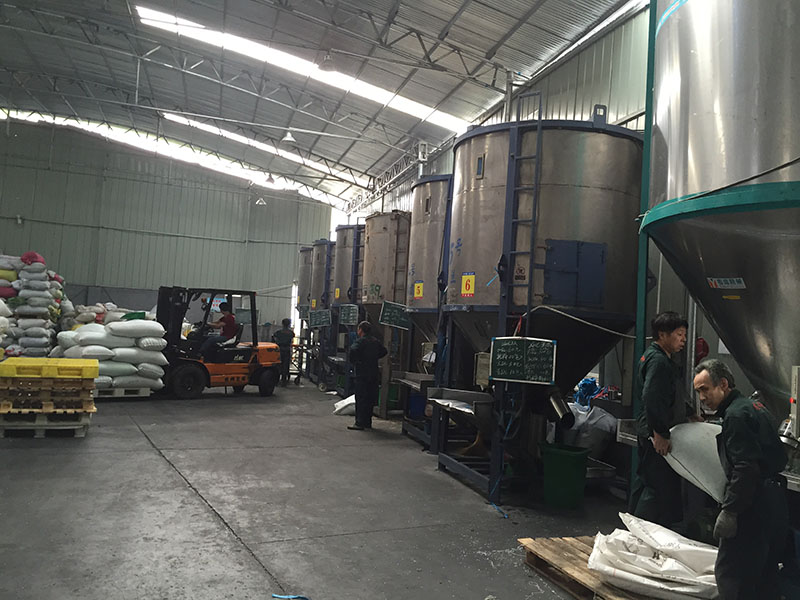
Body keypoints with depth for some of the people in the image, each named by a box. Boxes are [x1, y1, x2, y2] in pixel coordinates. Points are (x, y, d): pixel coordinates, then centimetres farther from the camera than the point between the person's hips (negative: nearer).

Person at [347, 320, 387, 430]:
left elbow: (353, 350, -29)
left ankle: (360, 423, -5)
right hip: (374, 373, 7)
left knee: (360, 398, -4)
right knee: (370, 398, 13)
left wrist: (353, 361, -13)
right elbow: (384, 351, 23)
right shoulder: (375, 341, 12)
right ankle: (368, 422, 19)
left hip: (362, 373, -7)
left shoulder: (360, 341, -11)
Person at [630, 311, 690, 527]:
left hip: (647, 431, 11)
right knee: (660, 485, -6)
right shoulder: (658, 360, -17)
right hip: (655, 433, -11)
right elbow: (651, 398, -28)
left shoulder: (654, 356, 16)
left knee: (646, 480, 18)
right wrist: (660, 434, -28)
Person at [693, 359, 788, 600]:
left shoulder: (736, 414, -15)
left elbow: (746, 468, -23)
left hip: (754, 507, -11)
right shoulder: (755, 407, 16)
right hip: (776, 503, 11)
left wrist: (729, 510, -19)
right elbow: (779, 458, 21)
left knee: (730, 573, -5)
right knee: (765, 574, 18)